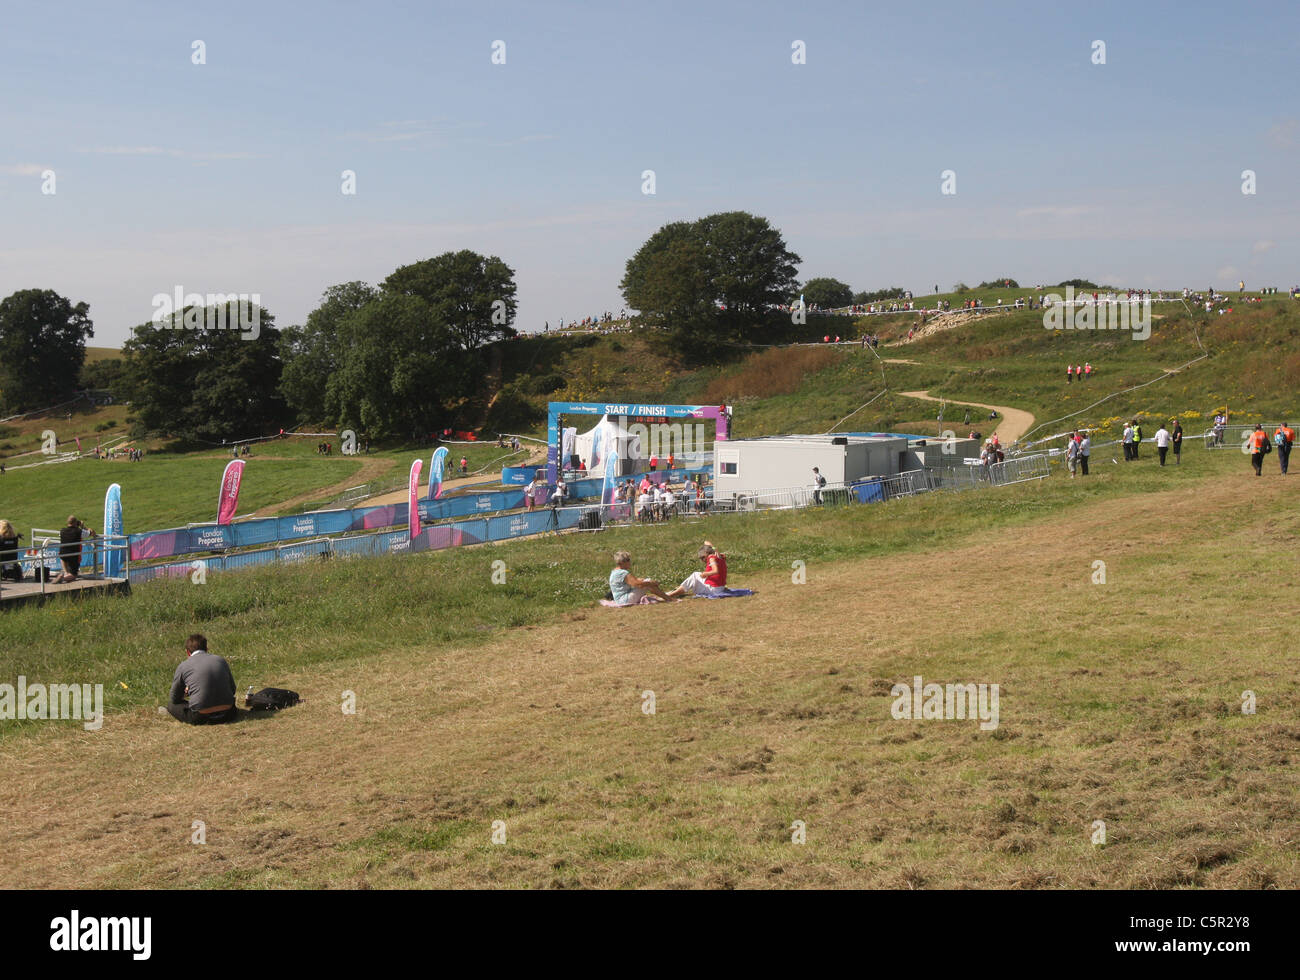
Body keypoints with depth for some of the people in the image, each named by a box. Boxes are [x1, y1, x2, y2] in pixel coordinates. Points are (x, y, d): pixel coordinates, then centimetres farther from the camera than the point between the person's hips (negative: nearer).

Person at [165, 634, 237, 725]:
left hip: (201, 717, -3)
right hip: (227, 713, 3)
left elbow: (175, 699, 10)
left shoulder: (183, 666, 1)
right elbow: (232, 690, 19)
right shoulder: (221, 660, 9)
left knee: (171, 706, 19)